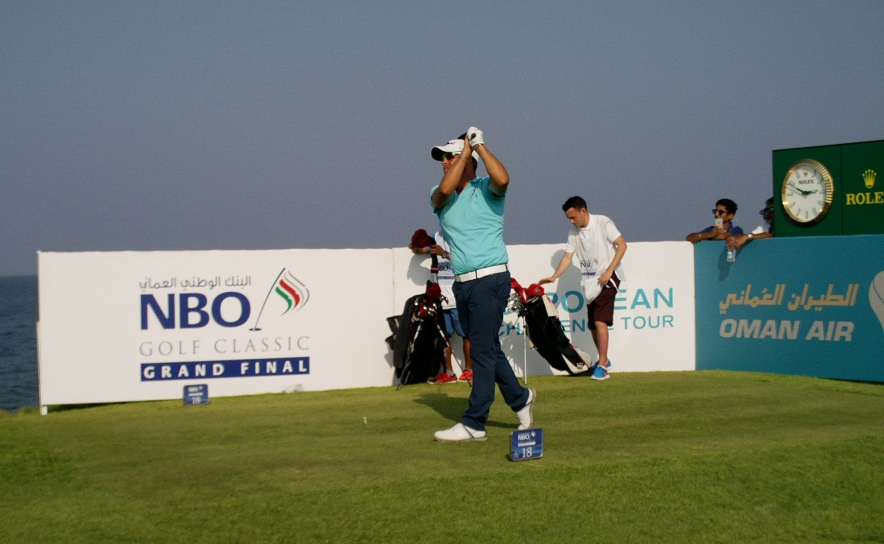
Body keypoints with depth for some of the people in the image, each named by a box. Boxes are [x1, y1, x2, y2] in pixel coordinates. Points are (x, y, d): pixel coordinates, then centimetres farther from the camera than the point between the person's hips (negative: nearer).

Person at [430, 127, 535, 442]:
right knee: (488, 350, 14)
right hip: (462, 284, 6)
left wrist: (479, 146, -15)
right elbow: (445, 189, -13)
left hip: (490, 279, -6)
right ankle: (520, 399, 32)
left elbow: (502, 179, -24)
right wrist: (465, 150, -7)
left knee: (482, 351, -7)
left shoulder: (486, 190, -1)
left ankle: (474, 424, -6)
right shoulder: (440, 196, 12)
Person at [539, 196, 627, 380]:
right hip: (589, 281, 6)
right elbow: (568, 257, 6)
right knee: (592, 324, 9)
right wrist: (554, 277, -7)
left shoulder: (602, 223, -9)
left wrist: (609, 271, -16)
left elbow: (622, 245, -10)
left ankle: (602, 365, -17)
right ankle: (604, 359, 29)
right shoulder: (574, 232, 7)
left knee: (600, 321, -17)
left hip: (607, 278, -6)